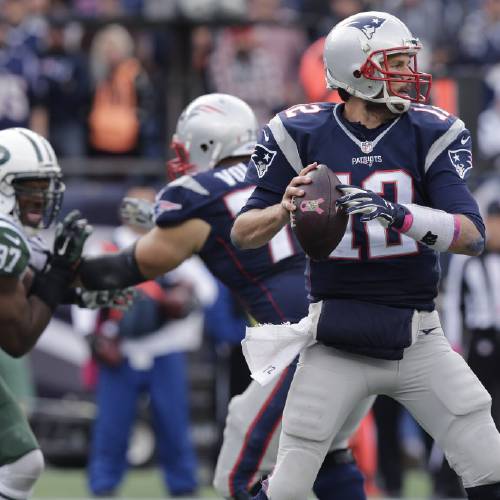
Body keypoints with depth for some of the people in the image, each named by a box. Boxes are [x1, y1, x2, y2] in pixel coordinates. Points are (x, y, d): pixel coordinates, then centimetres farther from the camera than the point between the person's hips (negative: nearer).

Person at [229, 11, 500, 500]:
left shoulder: (431, 133, -4)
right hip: (335, 342, -1)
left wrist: (397, 213, -33)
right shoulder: (301, 134, -5)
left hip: (417, 341, 1)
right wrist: (285, 208, -23)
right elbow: (243, 234, -1)